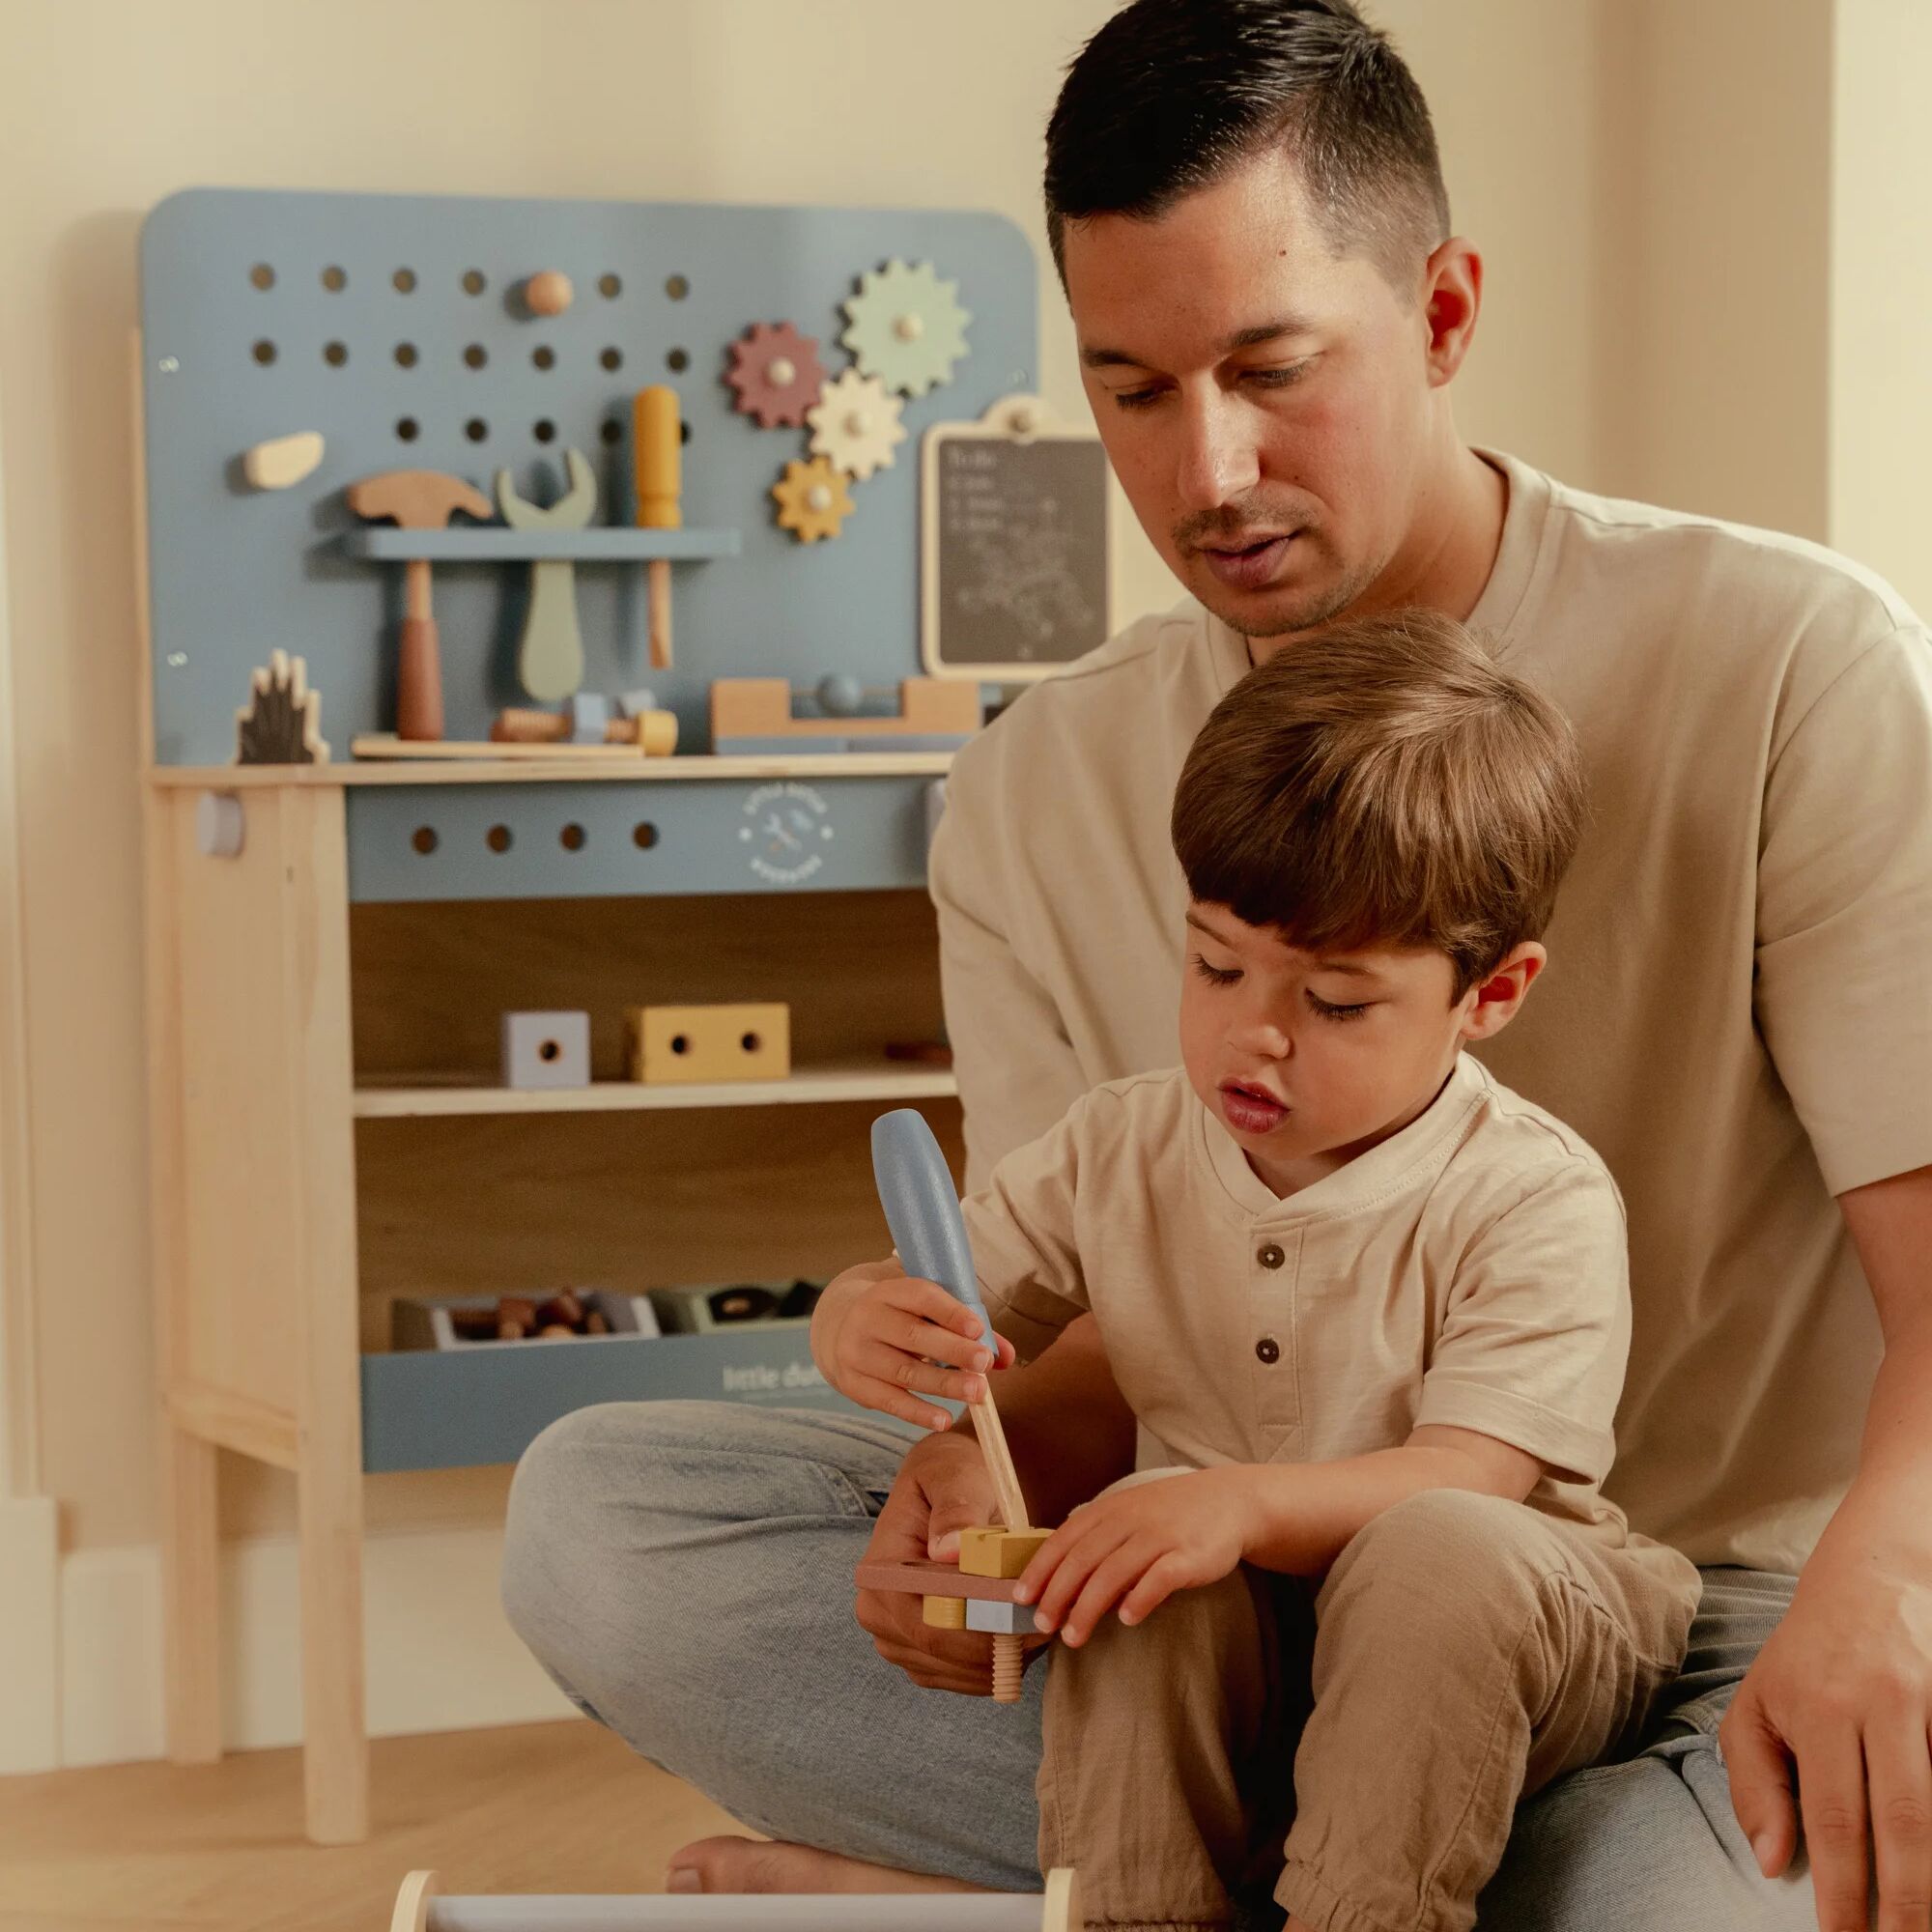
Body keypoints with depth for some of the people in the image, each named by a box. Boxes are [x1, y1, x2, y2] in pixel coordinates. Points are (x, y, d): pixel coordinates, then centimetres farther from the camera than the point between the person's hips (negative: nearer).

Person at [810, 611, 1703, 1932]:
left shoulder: (1535, 1199, -15)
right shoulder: (1123, 1152, 1)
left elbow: (1468, 1479, -23)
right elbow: (945, 1303, 8)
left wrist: (1251, 1502, -42)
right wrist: (865, 1327, -18)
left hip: (1483, 1642, -3)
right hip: (1238, 1643, 4)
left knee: (1441, 1552, -36)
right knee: (1152, 1547, -28)